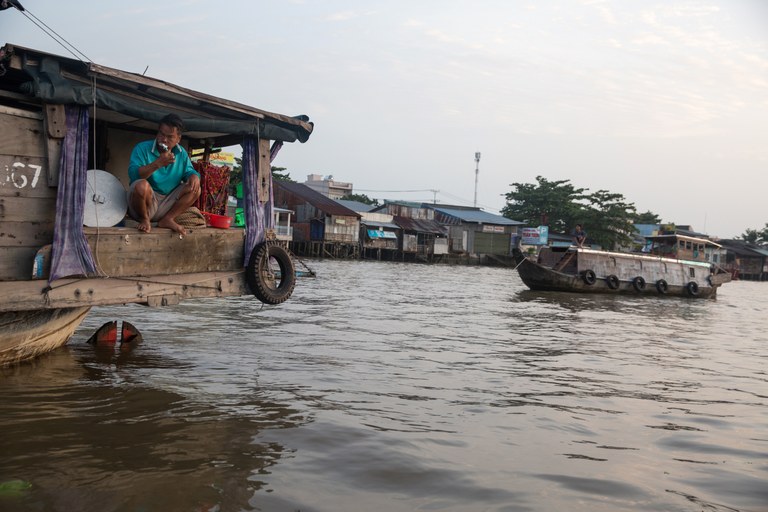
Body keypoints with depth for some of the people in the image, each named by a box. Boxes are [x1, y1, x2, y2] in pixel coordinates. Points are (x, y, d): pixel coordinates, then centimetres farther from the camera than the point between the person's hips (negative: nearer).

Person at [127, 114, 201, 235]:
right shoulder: (142, 148, -10)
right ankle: (144, 219, -10)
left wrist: (194, 176, -15)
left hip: (167, 204, 5)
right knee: (142, 185, -36)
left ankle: (168, 219, -10)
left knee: (195, 188, -7)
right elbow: (133, 174, -22)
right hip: (146, 202, -5)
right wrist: (158, 163, -34)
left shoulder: (181, 153, 6)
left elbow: (189, 171, 11)